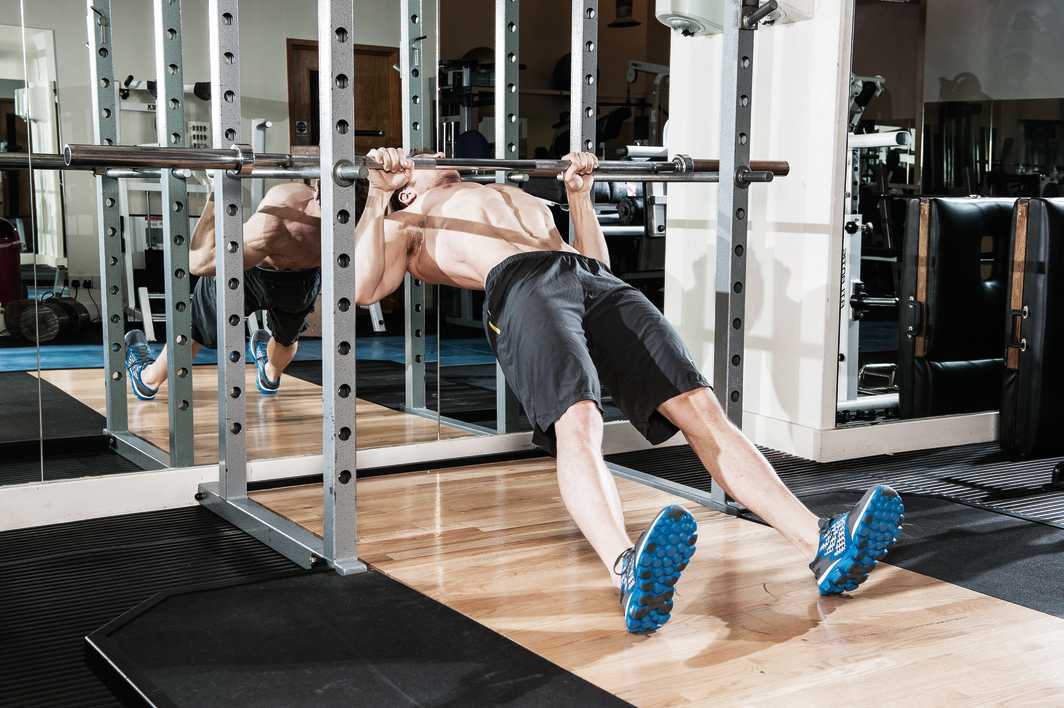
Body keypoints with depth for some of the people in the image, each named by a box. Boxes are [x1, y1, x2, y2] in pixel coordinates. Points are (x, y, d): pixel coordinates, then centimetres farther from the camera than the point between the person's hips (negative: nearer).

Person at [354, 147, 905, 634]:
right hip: (519, 286, -5)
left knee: (698, 406, -19)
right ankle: (630, 573, -59)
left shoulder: (525, 202, 45)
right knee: (578, 421, -36)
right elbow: (362, 289, 9)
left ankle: (821, 543, -33)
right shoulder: (408, 225, 30)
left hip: (596, 283, 5)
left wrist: (579, 197, 36)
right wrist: (378, 198, 2)